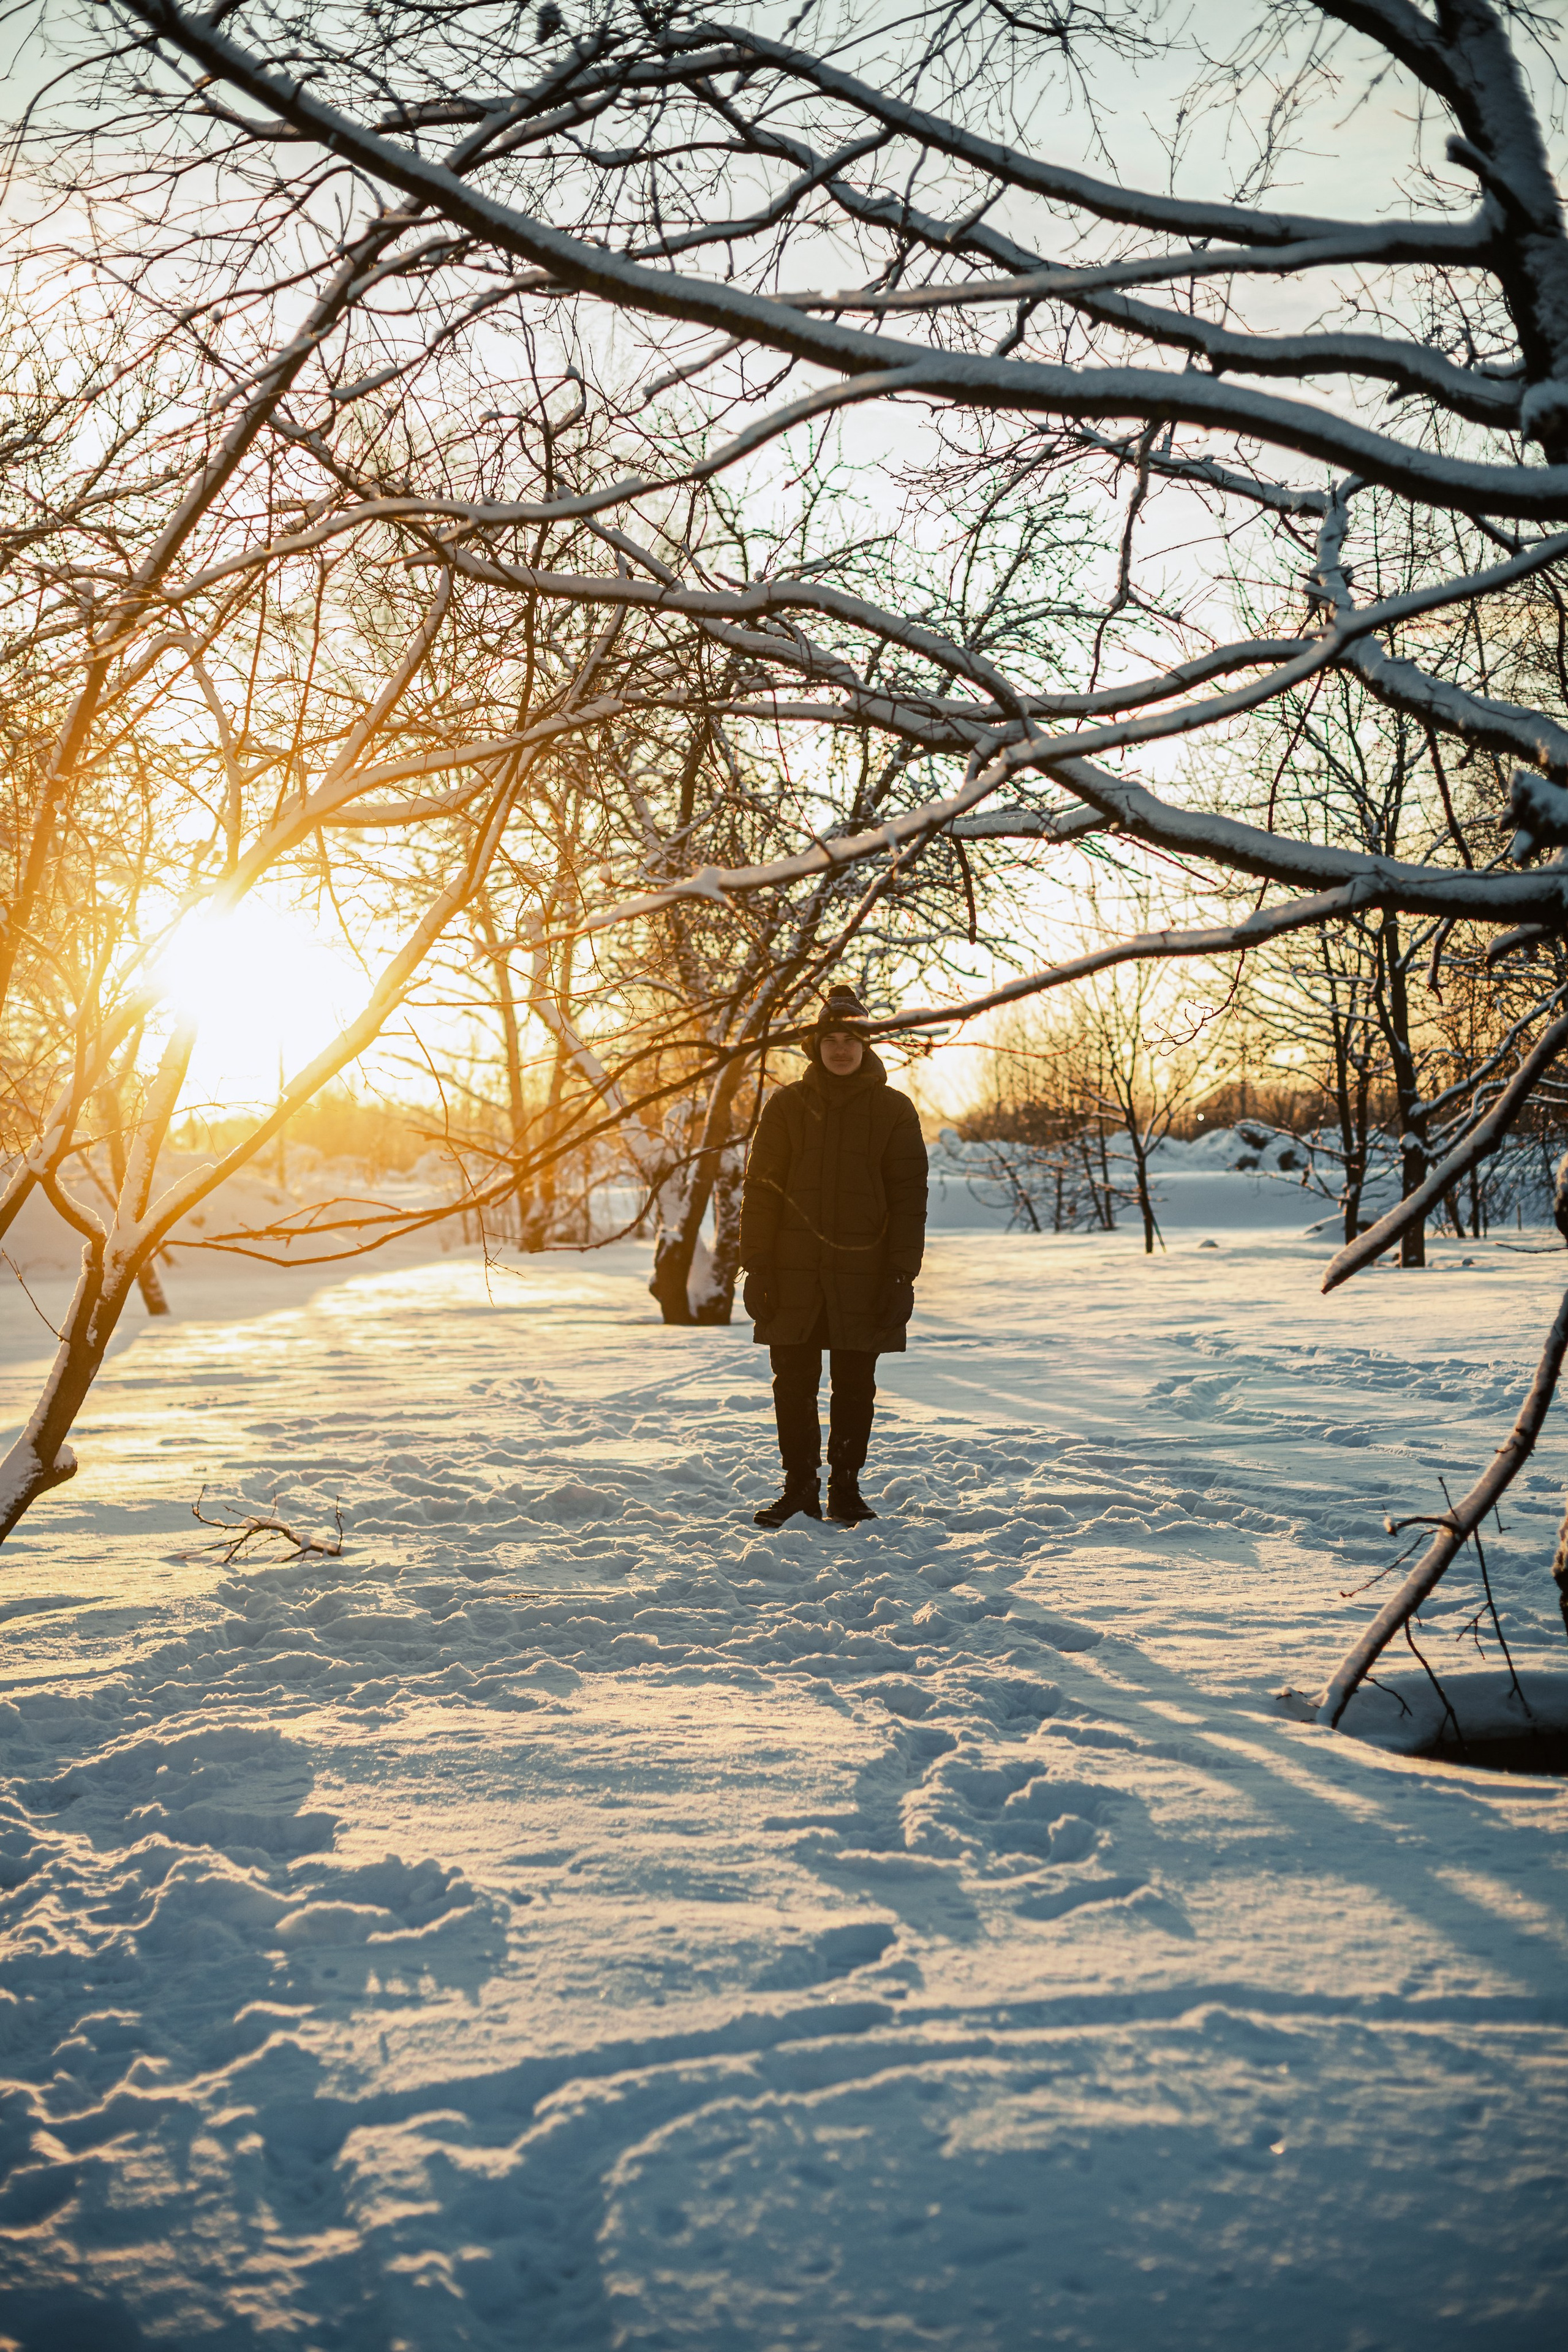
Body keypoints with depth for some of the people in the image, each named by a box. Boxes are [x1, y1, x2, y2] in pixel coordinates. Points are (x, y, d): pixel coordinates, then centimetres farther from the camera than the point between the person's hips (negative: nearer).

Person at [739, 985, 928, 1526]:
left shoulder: (894, 1111, 4)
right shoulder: (786, 1106, 6)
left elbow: (908, 1198, 2)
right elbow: (761, 1190, 5)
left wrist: (902, 1276, -4)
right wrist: (757, 1267, -3)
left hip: (863, 1274, -1)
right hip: (795, 1275, 1)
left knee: (855, 1388, 6)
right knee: (794, 1385, 3)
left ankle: (846, 1486, 18)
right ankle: (800, 1487, 13)